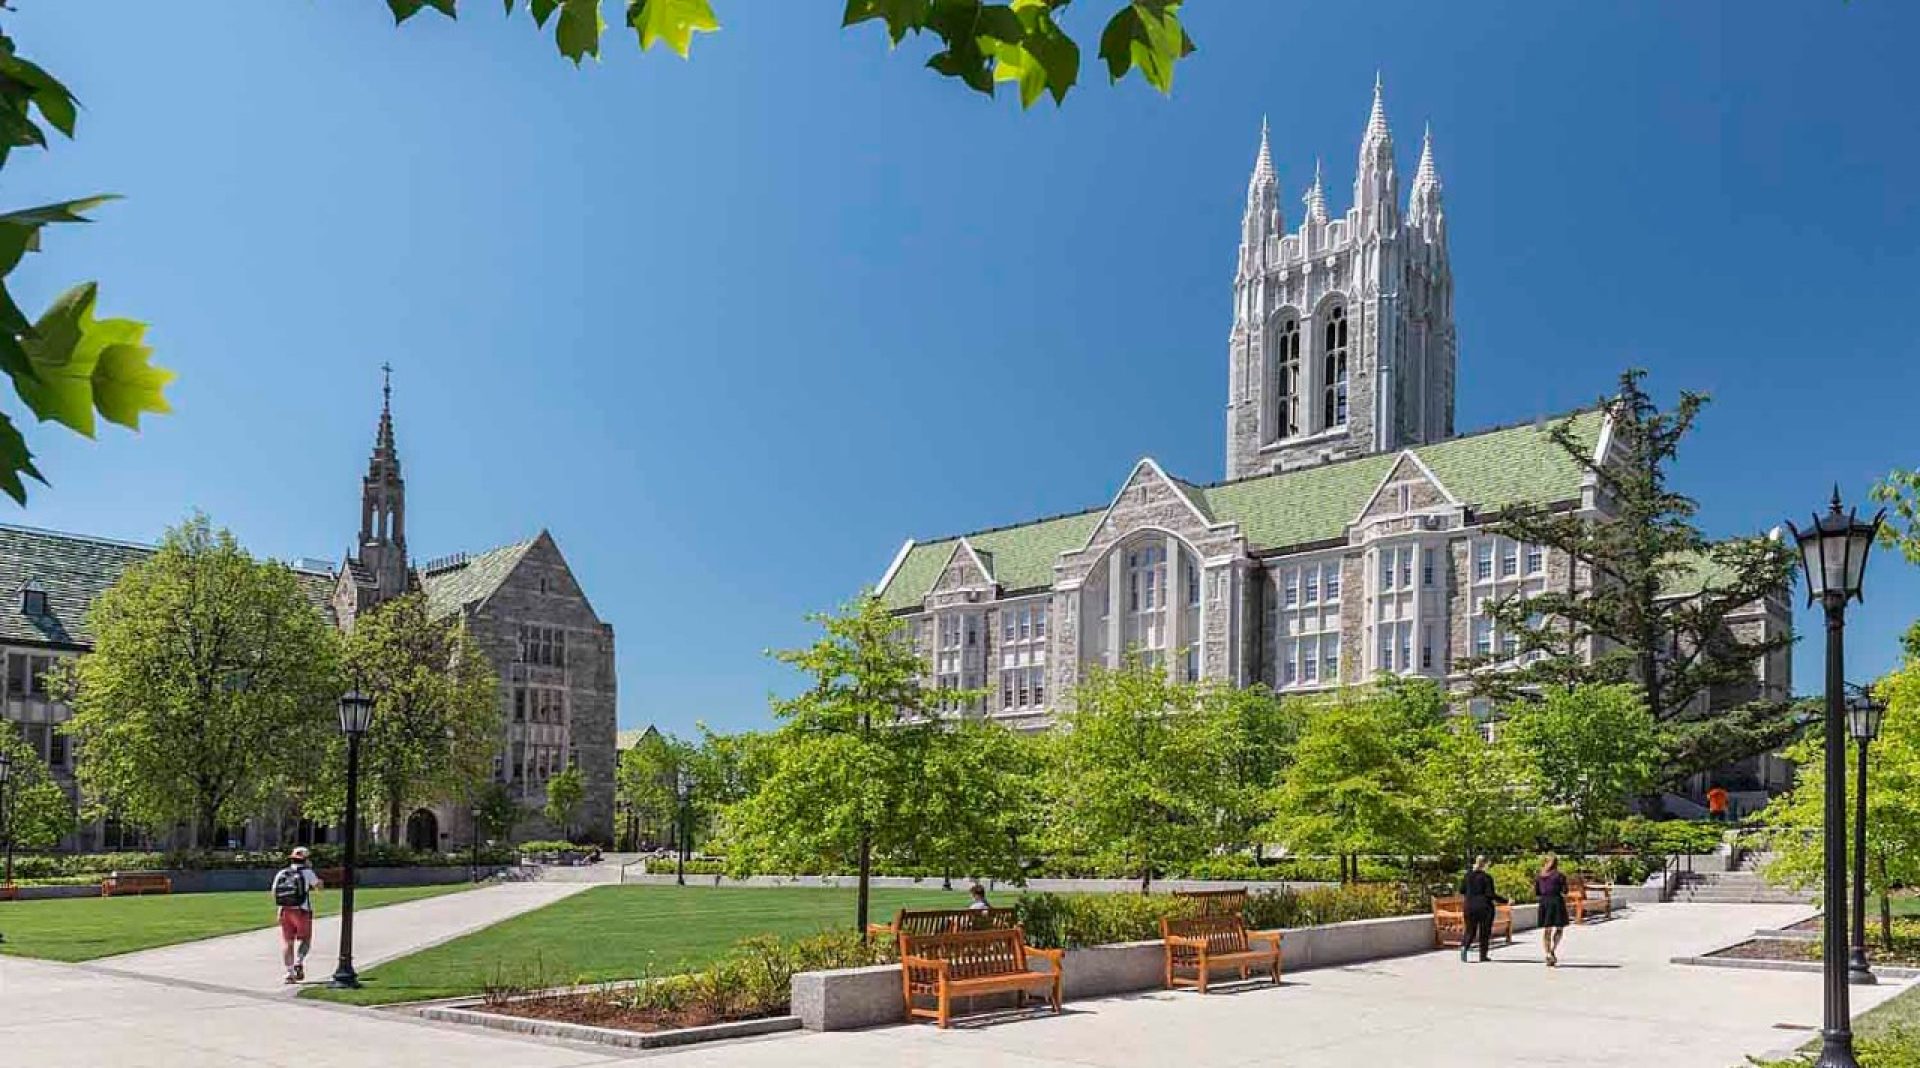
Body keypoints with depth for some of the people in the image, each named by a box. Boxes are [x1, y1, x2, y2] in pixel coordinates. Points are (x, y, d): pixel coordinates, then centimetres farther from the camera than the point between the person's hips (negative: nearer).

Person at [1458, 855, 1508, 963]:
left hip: (1470, 906, 4)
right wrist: (1505, 901, -11)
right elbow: (1490, 894, -16)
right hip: (1484, 906, -4)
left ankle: (1464, 946, -17)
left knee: (1470, 930, 9)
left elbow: (1461, 890, 8)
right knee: (1484, 931, 9)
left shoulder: (1468, 875, 3)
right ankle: (1483, 955, 12)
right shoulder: (1487, 878, -12)